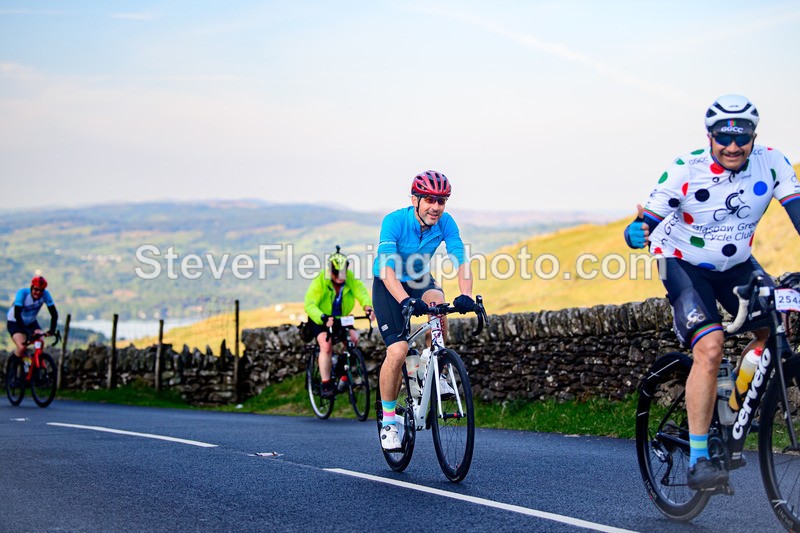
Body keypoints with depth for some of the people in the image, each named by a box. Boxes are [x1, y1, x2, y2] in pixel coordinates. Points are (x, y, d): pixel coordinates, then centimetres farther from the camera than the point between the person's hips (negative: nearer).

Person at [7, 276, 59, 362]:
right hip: (15, 323, -4)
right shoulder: (22, 293, -30)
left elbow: (54, 313, -20)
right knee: (22, 347, -25)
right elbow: (17, 315, -35)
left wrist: (52, 330, -35)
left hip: (31, 322, 4)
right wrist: (26, 331, -44)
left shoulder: (45, 294, -20)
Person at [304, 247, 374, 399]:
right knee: (326, 345, -25)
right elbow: (309, 304, -34)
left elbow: (361, 292, -29)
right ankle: (326, 385, -19)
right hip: (321, 320, -4)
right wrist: (323, 318, -51)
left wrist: (368, 307, -50)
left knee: (353, 337, -20)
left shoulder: (351, 279, -16)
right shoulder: (320, 282, -26)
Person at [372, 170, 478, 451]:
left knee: (437, 303, -33)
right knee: (398, 351, -19)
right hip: (389, 285, -3)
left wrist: (466, 295, -43)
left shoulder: (445, 223, -16)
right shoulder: (394, 221, -27)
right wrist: (405, 300, -53)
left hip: (420, 280, 3)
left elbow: (461, 261, -23)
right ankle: (388, 420, -1)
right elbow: (386, 267, -37)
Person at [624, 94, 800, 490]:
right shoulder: (685, 170, -23)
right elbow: (648, 223, -23)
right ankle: (697, 461, -19)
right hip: (683, 264, -5)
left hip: (736, 264, 5)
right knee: (710, 349, -24)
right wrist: (637, 233, -48)